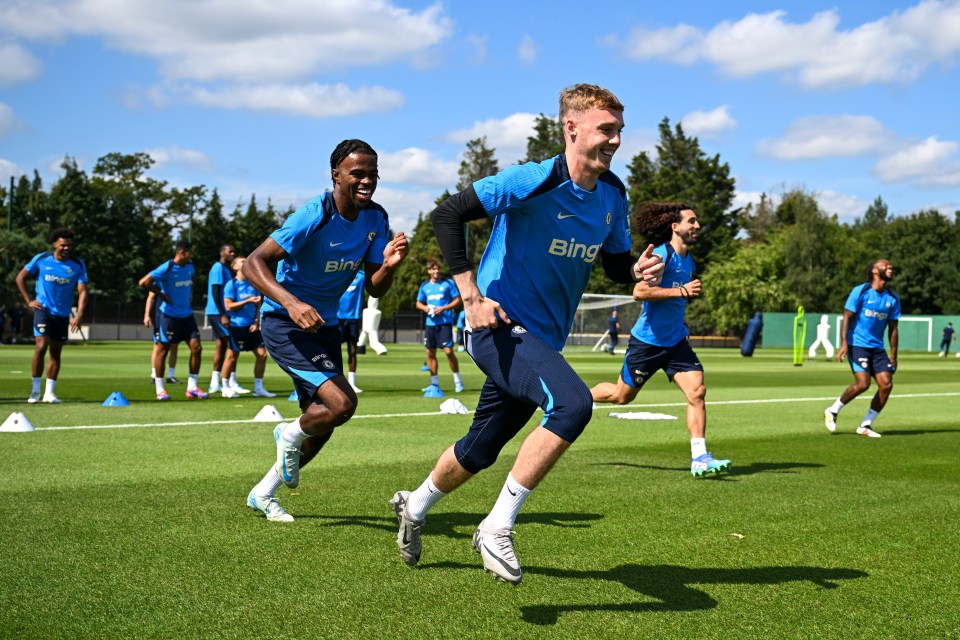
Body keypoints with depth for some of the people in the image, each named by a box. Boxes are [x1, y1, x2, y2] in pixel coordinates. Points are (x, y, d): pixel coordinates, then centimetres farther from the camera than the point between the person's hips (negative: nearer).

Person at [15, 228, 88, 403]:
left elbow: (82, 291, -7)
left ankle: (49, 392, 17)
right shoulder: (41, 259, -6)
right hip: (43, 310, -3)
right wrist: (28, 301, -3)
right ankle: (35, 390, -5)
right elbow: (20, 278, 4)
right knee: (41, 346, -17)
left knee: (56, 352, 8)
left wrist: (79, 316, -19)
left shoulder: (78, 265, -4)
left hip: (62, 314, 3)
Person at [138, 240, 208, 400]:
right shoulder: (167, 268, -16)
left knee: (196, 347, -3)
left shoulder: (189, 266, 6)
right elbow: (144, 282, -21)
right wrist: (161, 295, -14)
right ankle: (160, 389, 13)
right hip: (169, 314, -6)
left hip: (186, 314, 6)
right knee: (163, 349, 3)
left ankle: (192, 387, 6)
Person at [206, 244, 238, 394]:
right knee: (231, 344, -11)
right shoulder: (218, 267, -11)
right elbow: (215, 292, -17)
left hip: (220, 313, 10)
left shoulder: (225, 269, 18)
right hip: (217, 313, -10)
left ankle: (214, 384, 12)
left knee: (221, 345, 9)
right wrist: (223, 315, -21)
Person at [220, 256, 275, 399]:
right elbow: (228, 306, -11)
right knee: (232, 356, 1)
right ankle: (226, 388, 14)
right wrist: (248, 301, -16)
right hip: (237, 326, -6)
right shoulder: (232, 284, -4)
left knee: (262, 354, -1)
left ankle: (258, 388, 7)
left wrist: (256, 322, 1)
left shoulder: (253, 284, 13)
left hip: (251, 326, 6)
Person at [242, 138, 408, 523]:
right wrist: (291, 303, -43)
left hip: (324, 325, 8)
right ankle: (290, 435, 10)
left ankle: (263, 493, 34)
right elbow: (252, 264, -27)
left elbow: (375, 289, 0)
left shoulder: (375, 219, -3)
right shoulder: (314, 216, -23)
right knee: (342, 403, -24)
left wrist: (389, 264, -23)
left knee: (323, 424, 14)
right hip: (284, 323, -8)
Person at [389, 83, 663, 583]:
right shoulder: (534, 181, -18)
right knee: (573, 402, -31)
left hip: (542, 340, 8)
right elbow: (446, 215, -18)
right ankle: (497, 529, -19)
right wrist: (471, 295, -23)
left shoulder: (612, 196, 3)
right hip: (500, 328, -8)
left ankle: (414, 506, 49)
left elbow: (616, 264, 15)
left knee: (480, 451, 20)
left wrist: (638, 270, -9)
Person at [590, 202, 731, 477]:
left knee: (697, 391, -11)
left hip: (676, 341, 7)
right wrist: (680, 291, -28)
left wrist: (691, 292, 13)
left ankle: (699, 458, -9)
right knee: (622, 395, 7)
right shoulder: (661, 255, -15)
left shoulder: (689, 262, 11)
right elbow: (639, 291, -28)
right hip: (647, 341, -7)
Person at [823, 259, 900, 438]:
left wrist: (893, 356, 9)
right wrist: (844, 344, -17)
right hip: (857, 344, -6)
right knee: (863, 383, -20)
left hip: (877, 348, 6)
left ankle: (866, 425, 6)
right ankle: (832, 411, 4)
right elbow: (847, 317, -8)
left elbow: (893, 328, 12)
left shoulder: (893, 299, 8)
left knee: (886, 384, -8)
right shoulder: (860, 291, -6)